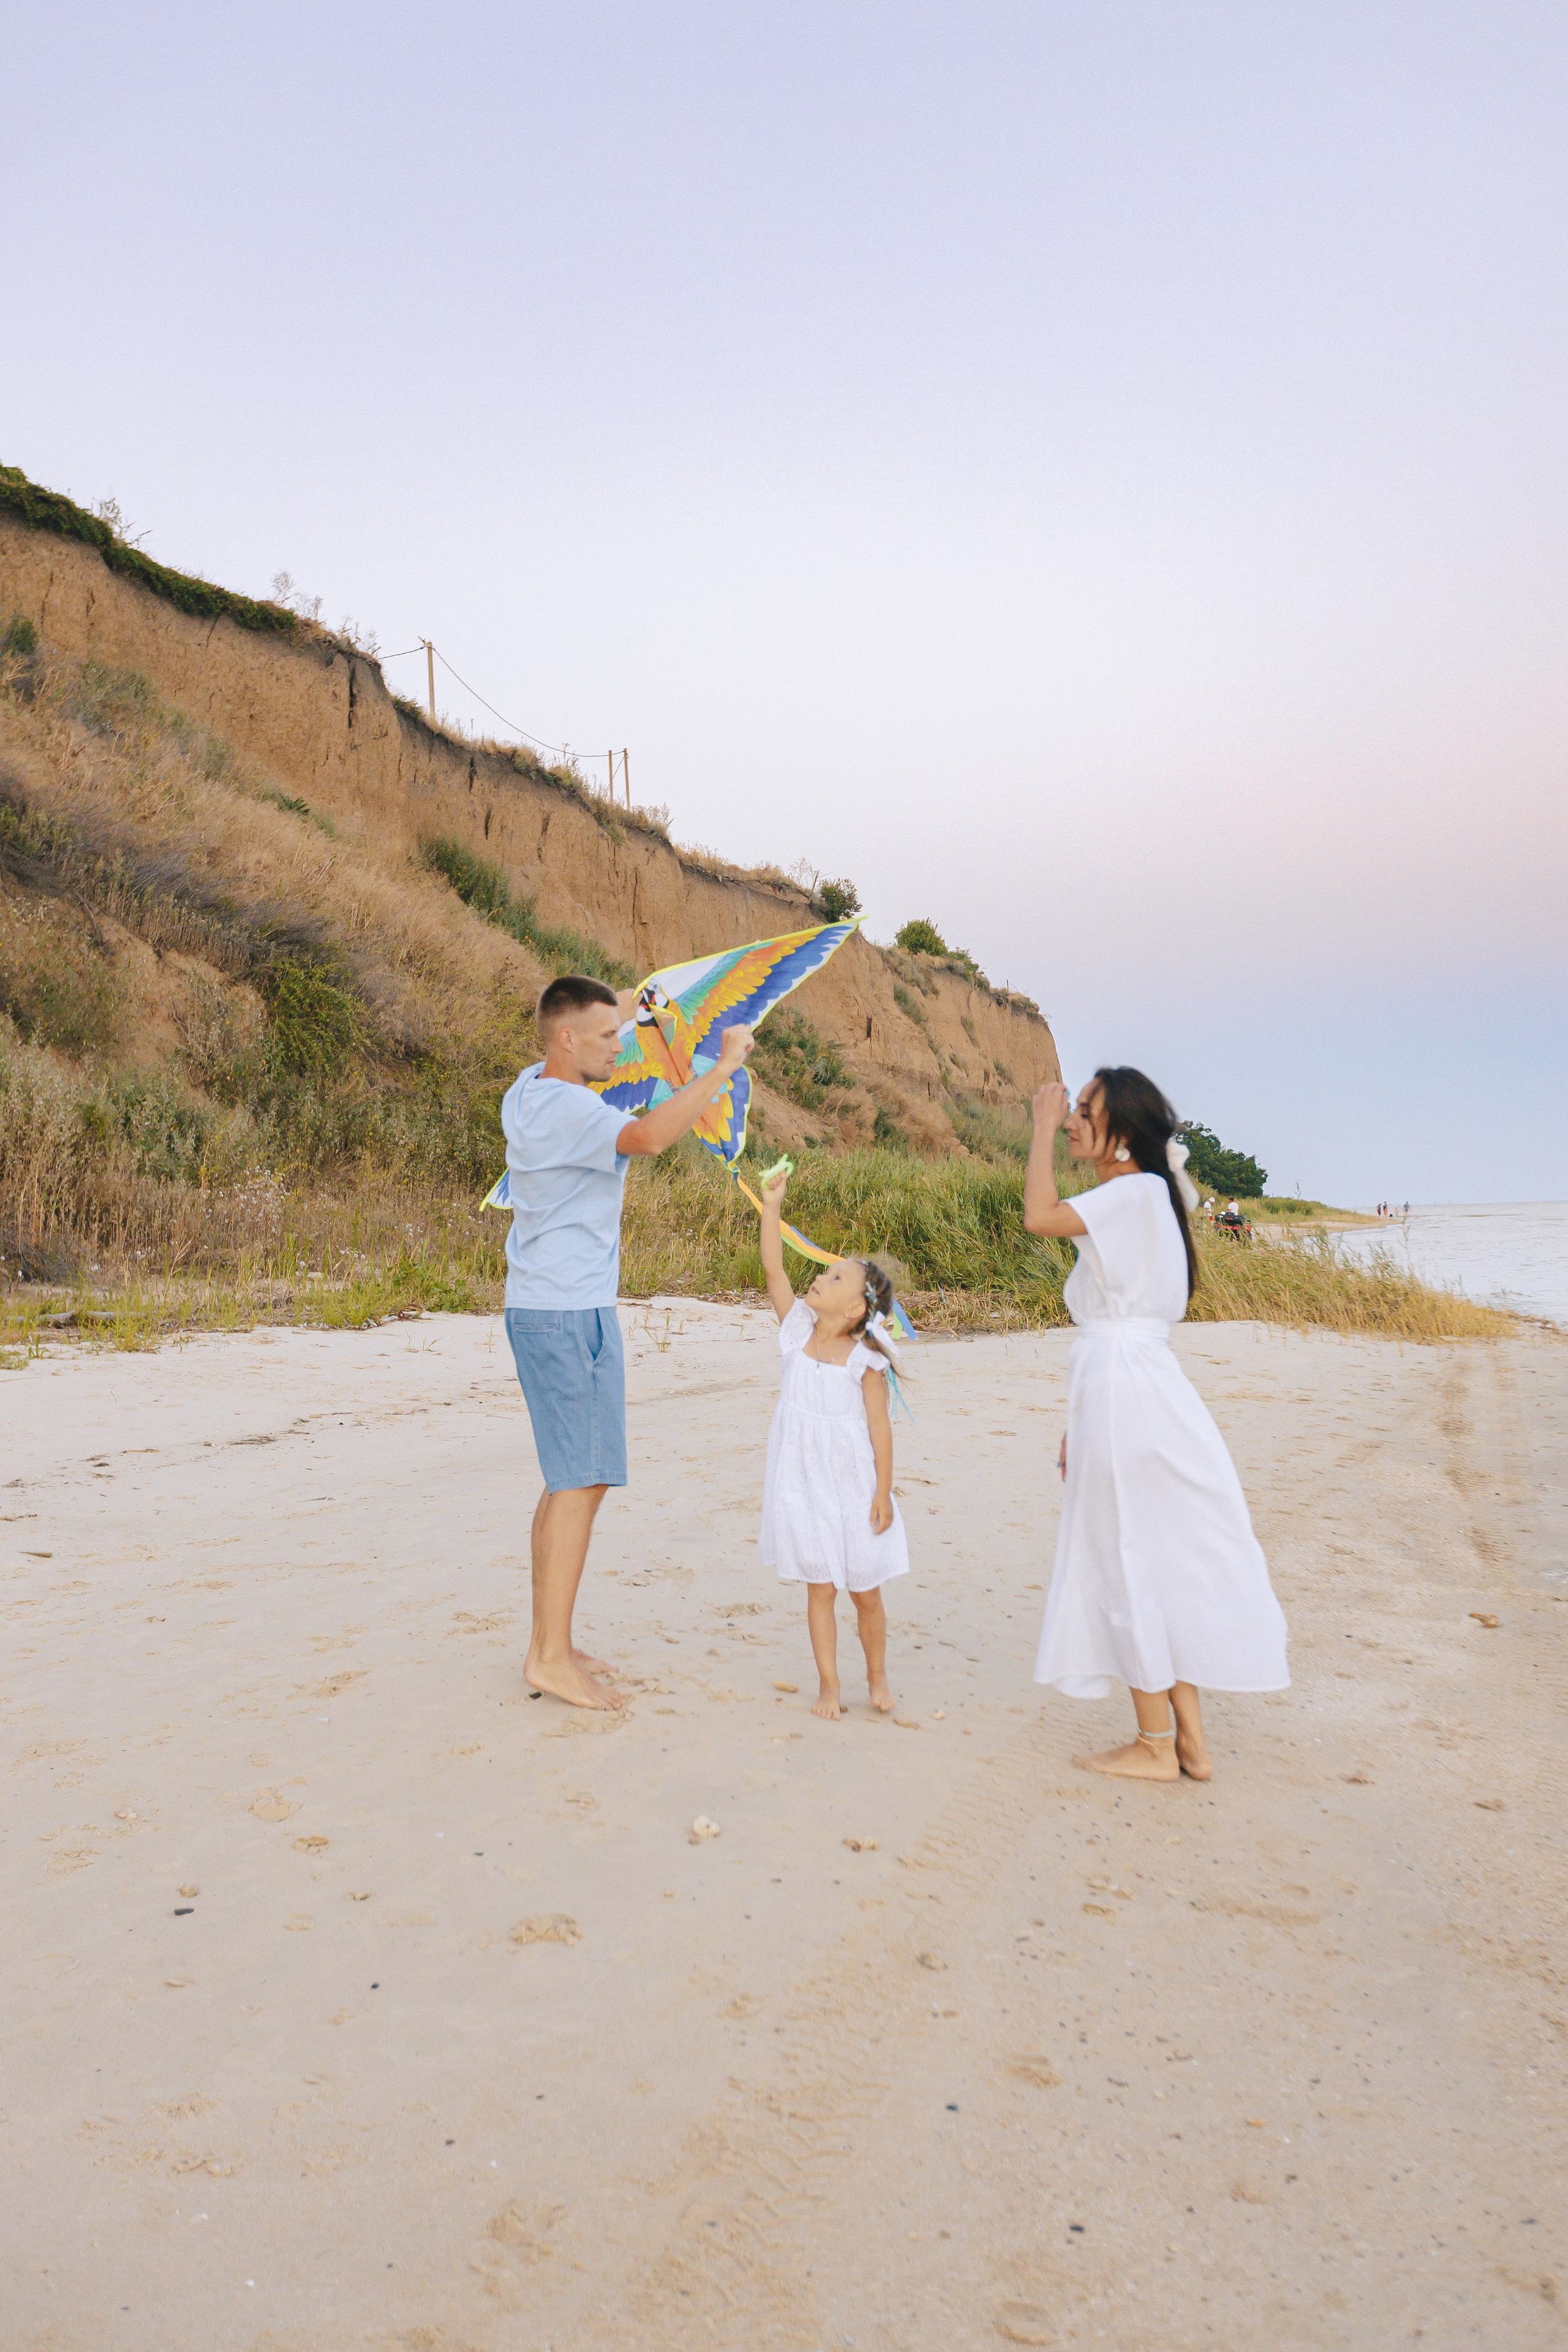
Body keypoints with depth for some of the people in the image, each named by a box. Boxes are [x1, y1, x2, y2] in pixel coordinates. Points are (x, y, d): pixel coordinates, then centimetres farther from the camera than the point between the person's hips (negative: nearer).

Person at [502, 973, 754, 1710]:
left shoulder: (528, 1090, 12)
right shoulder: (566, 1110, -19)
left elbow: (564, 1065, 38)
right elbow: (645, 1136, -38)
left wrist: (618, 1007, 38)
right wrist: (722, 1068, -29)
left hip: (547, 1309, 11)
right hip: (568, 1316, -11)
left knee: (571, 1481, 15)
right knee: (581, 1481, -7)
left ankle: (547, 1642, 23)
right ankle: (552, 1657, -3)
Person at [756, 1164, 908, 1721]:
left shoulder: (864, 1358, -11)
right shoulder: (798, 1331, -2)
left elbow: (880, 1428, -9)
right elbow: (773, 1269, -9)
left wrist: (884, 1493, -10)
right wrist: (771, 1206, -14)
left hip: (853, 1485, -2)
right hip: (803, 1484, 2)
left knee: (865, 1591, 11)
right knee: (820, 1588, 8)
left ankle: (877, 1678, 30)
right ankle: (829, 1685, 18)